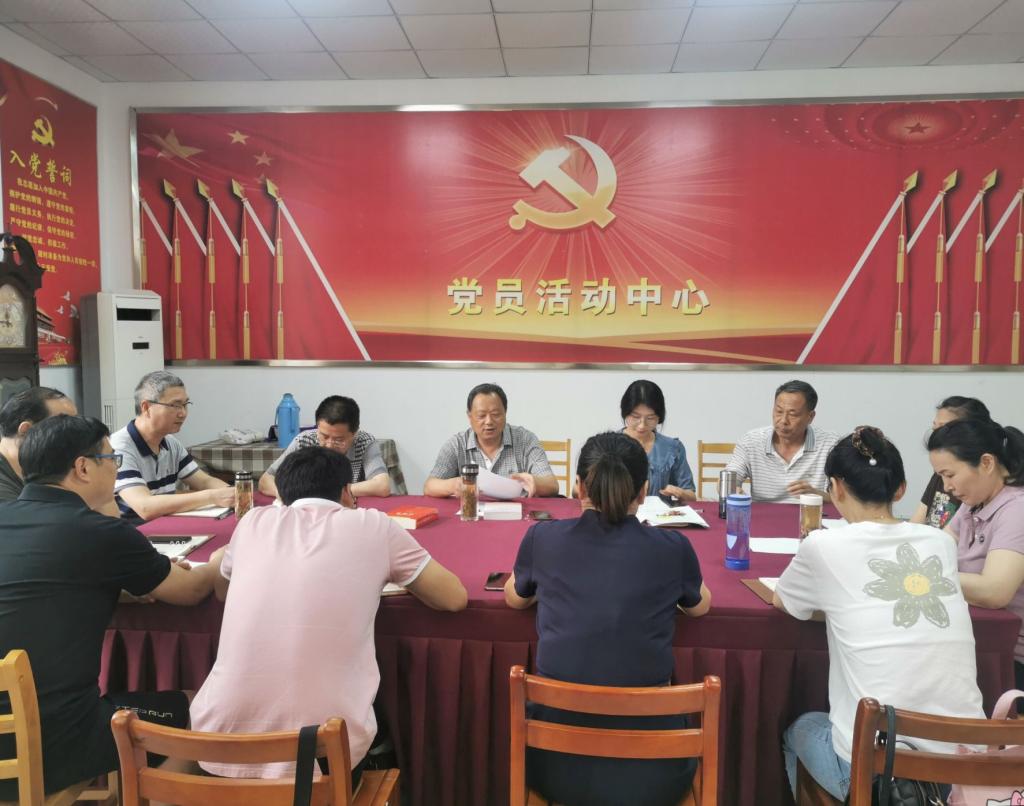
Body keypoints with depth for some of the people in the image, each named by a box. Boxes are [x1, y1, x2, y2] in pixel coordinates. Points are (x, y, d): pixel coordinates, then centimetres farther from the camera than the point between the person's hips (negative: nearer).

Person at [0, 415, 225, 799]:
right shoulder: (101, 534, -15)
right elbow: (191, 591, -1)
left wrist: (135, 576, 17)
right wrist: (219, 563, 20)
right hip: (51, 749, -7)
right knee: (182, 710, 15)